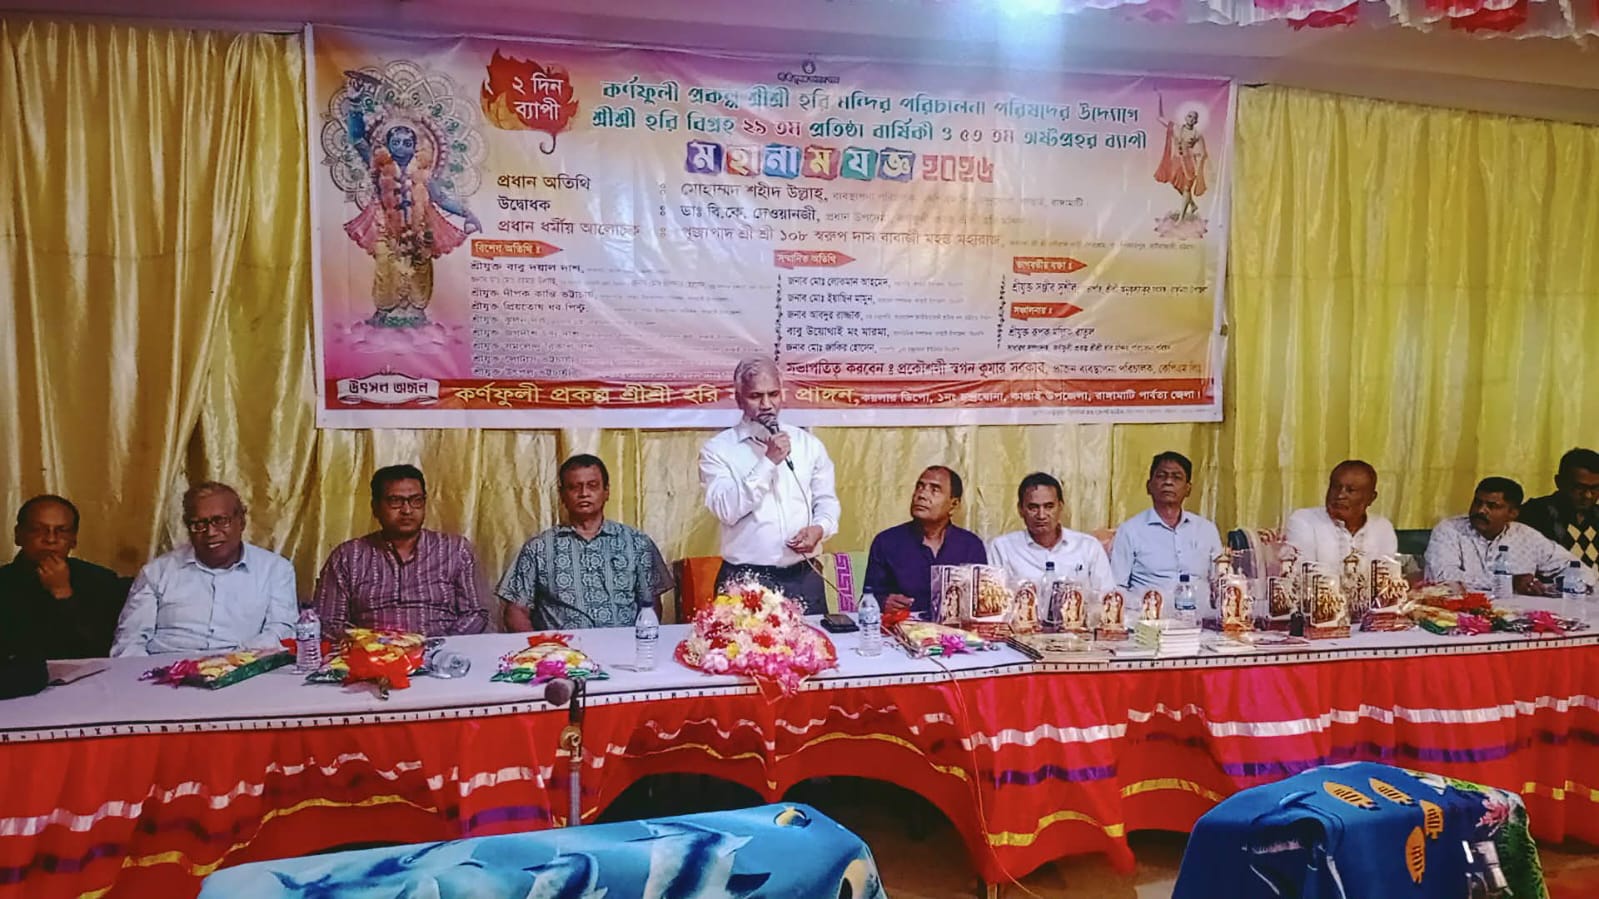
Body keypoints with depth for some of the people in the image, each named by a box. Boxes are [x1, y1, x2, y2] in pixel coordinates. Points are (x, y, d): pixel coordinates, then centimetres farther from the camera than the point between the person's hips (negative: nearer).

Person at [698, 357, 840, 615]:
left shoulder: (807, 443, 9)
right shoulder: (717, 448, -3)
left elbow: (826, 500, 12)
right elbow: (726, 510, -14)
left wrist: (819, 528, -9)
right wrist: (768, 461, -18)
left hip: (804, 577, 3)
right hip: (745, 580, -3)